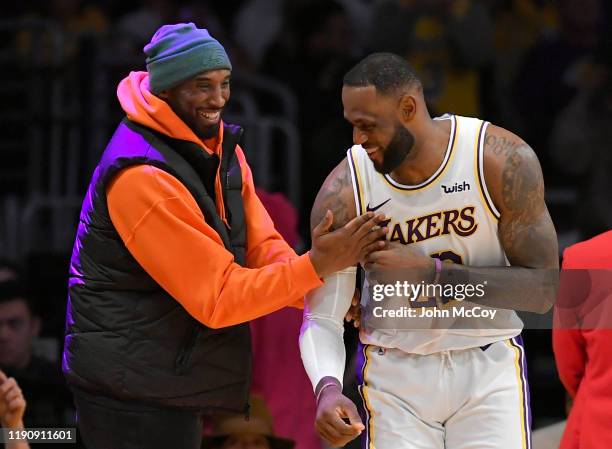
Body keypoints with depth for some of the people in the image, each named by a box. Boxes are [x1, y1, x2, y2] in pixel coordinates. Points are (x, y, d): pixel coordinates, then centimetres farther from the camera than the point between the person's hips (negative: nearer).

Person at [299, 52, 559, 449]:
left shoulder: (502, 161, -16)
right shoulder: (344, 192, -13)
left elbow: (542, 290, -14)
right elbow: (321, 318, -9)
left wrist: (431, 272, -24)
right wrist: (327, 388, -31)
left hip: (488, 369, -1)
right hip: (394, 373, 1)